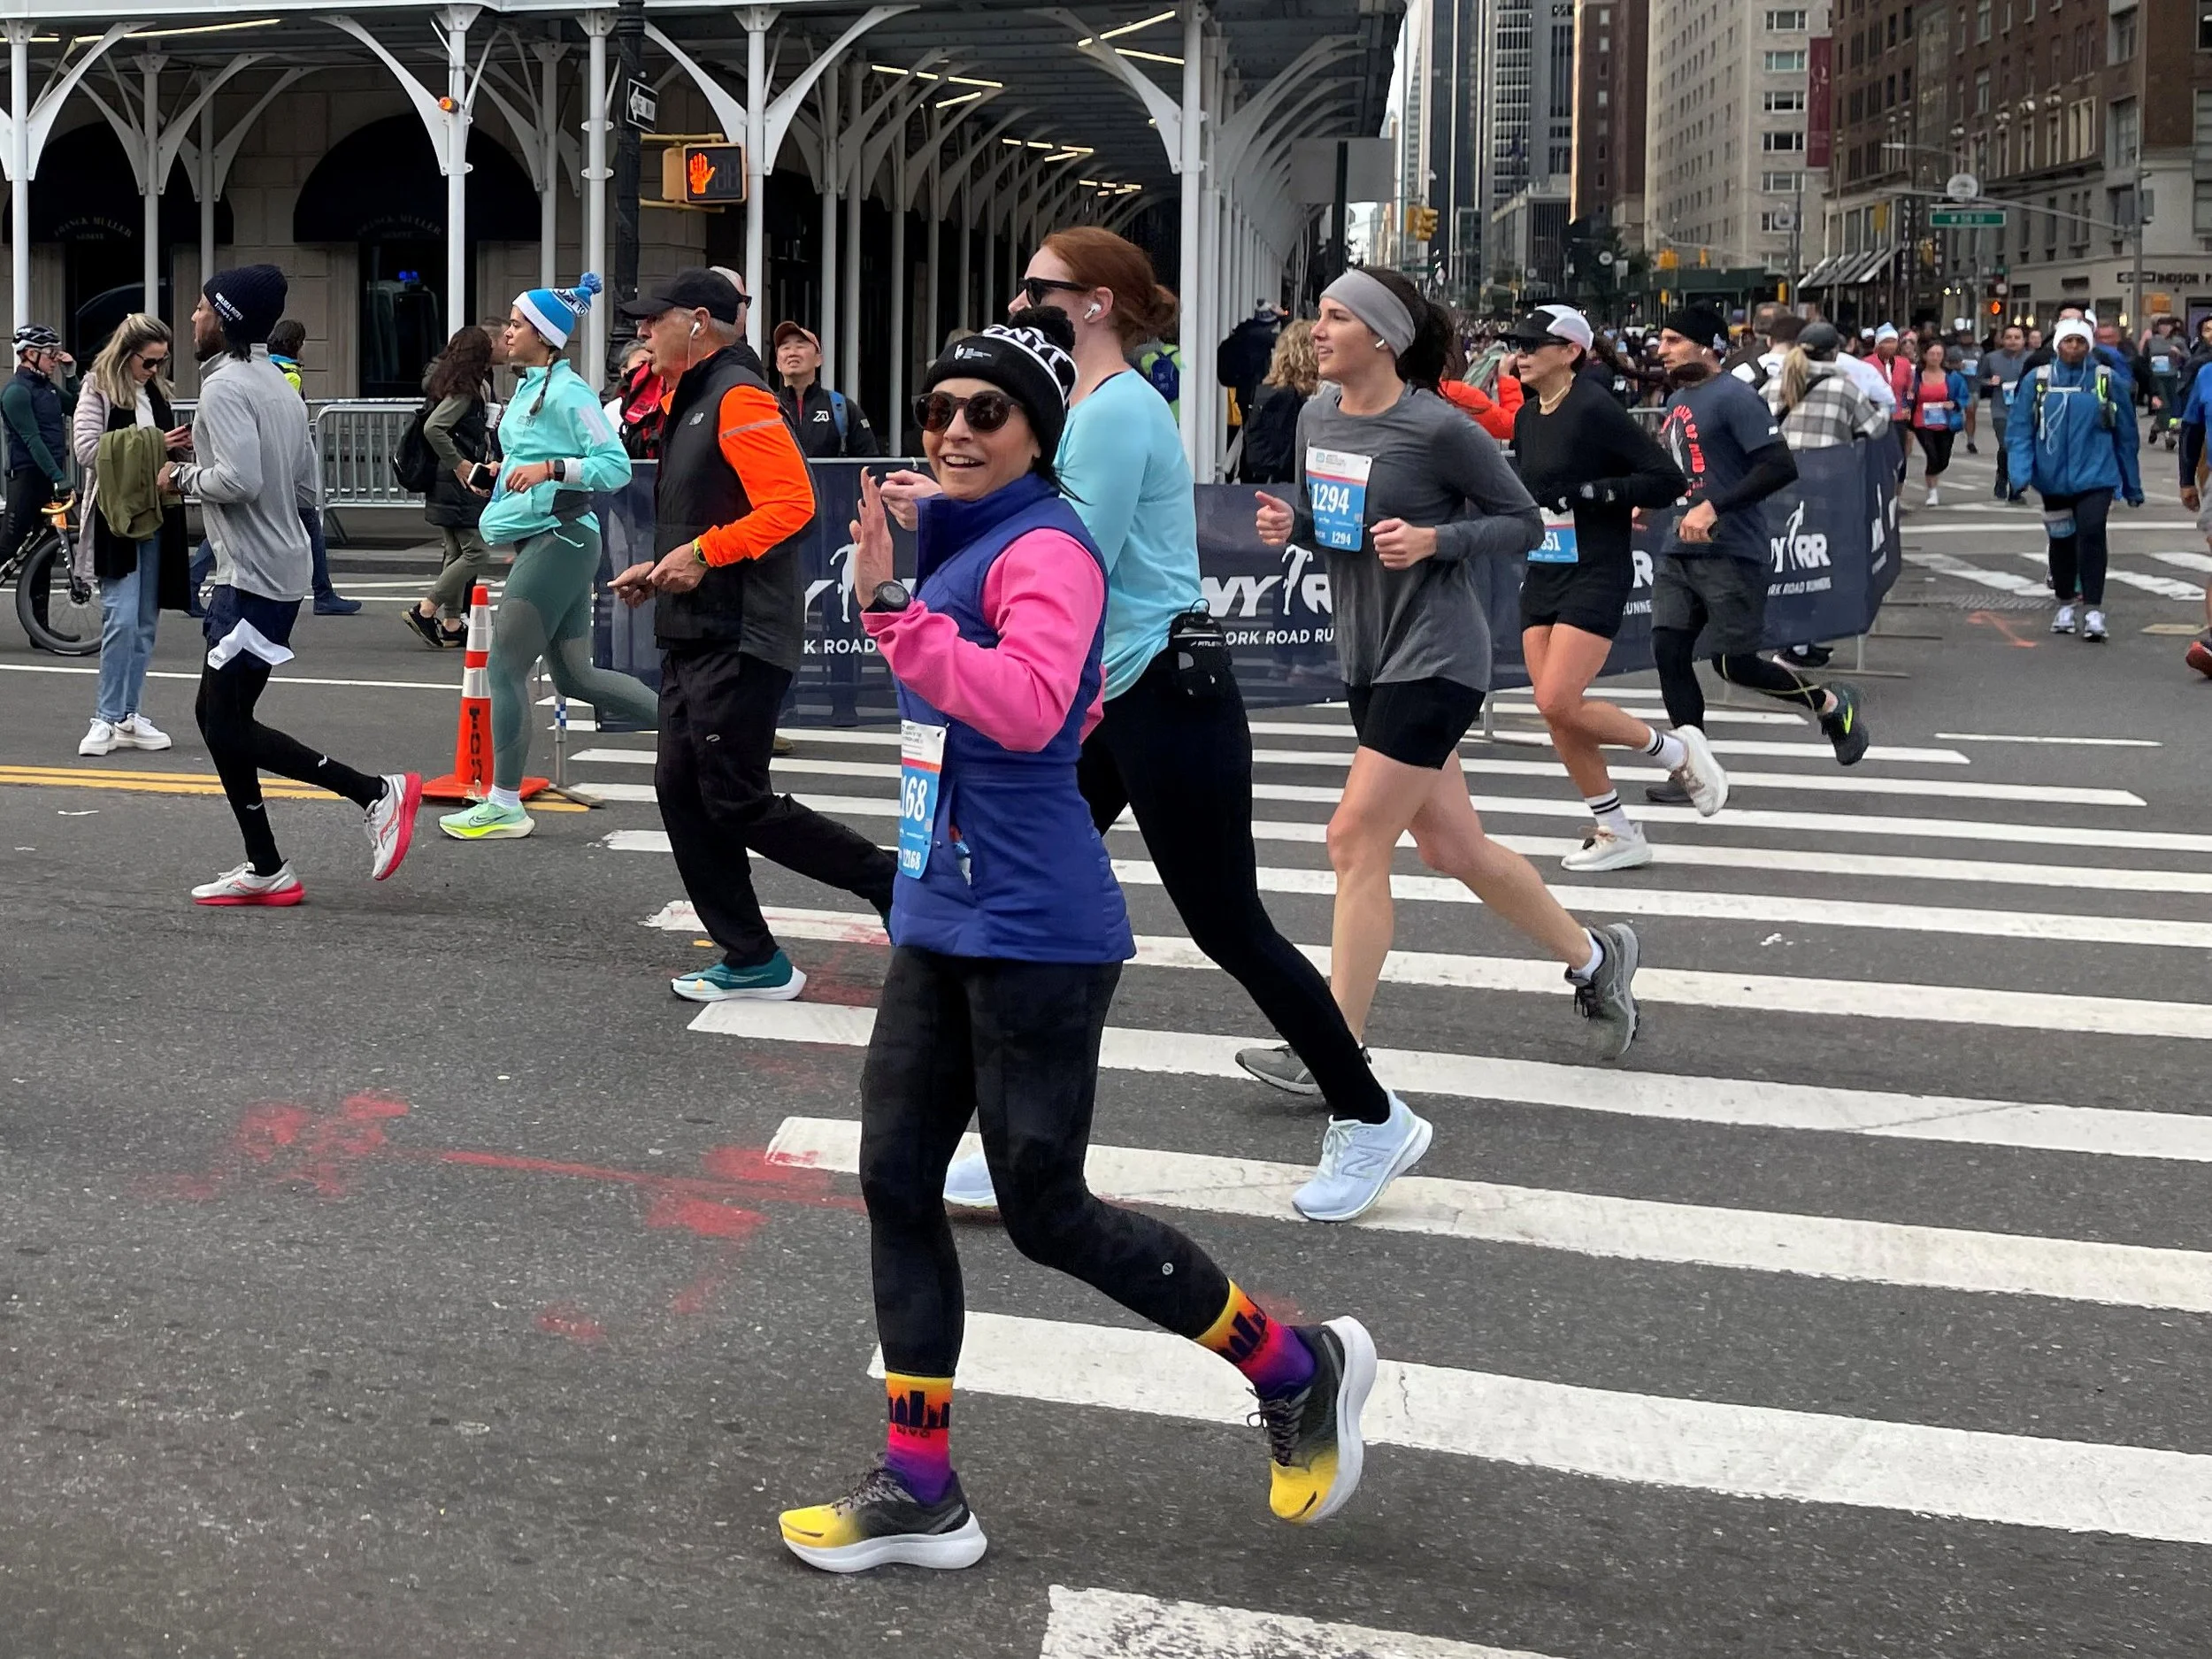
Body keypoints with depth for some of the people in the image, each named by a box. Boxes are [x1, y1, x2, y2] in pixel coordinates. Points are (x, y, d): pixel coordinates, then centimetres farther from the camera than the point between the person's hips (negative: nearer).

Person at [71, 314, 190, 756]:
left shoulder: (157, 390, 15)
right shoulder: (98, 390, -4)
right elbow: (87, 450, -14)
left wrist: (178, 445, 2)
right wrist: (152, 446, -15)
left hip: (156, 516, 7)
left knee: (145, 621, 8)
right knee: (121, 618, -12)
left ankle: (129, 715, 14)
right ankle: (108, 718, -5)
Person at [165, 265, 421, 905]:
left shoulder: (224, 385, -14)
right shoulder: (279, 386, 15)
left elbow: (239, 479, -27)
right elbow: (305, 488, 16)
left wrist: (186, 476, -8)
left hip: (253, 577, -10)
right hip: (281, 569, 10)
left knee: (228, 725, -5)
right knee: (217, 714, 13)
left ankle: (376, 792, -7)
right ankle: (265, 870, 13)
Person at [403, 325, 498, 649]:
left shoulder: (447, 384, 14)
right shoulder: (464, 391, -15)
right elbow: (432, 429, -25)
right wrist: (459, 464, -17)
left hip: (446, 485, 10)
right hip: (458, 486, -10)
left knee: (455, 553, 13)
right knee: (477, 553, -7)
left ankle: (452, 625, 16)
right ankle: (425, 611, -8)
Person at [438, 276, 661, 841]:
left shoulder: (567, 392, -14)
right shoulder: (527, 389, 15)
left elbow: (616, 465, -19)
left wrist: (549, 469, -26)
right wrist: (492, 480, 14)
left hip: (559, 541, -10)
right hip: (537, 541, 10)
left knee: (504, 667, -6)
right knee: (574, 676, 13)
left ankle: (505, 806, 1)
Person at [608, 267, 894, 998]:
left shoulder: (739, 397, -13)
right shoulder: (691, 400, 17)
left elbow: (791, 503, -23)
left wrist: (703, 554, -20)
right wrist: (660, 570, 13)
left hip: (741, 637, -10)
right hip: (692, 631, 10)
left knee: (737, 801, -8)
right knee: (683, 793, 6)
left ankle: (892, 881, 5)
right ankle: (753, 962, 11)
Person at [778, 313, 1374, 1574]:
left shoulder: (1047, 549, -14)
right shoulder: (961, 548, 14)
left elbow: (1030, 706, -32)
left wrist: (892, 606, -31)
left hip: (1035, 936, -10)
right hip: (941, 924, 10)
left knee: (1047, 1214, -2)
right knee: (897, 1182, 7)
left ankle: (1299, 1367, 17)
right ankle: (920, 1491, 15)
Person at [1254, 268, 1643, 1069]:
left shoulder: (1438, 429, -16)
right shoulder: (1317, 417, 4)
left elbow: (1524, 523, -7)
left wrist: (1434, 539, -22)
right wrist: (1287, 523, -4)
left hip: (1435, 661, -8)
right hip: (1369, 660, 8)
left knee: (1355, 841, -11)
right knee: (1450, 846, 15)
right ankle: (1594, 957, 36)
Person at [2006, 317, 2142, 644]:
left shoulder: (2108, 380, -1)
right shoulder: (2037, 381, 0)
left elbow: (2125, 434, 6)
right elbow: (2020, 431, 0)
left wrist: (2133, 484, 9)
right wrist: (2021, 473, -14)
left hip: (2095, 475, -2)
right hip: (2054, 477, 2)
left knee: (2091, 535, -15)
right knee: (2061, 539, 13)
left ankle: (2093, 610, -12)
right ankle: (2066, 603, 29)